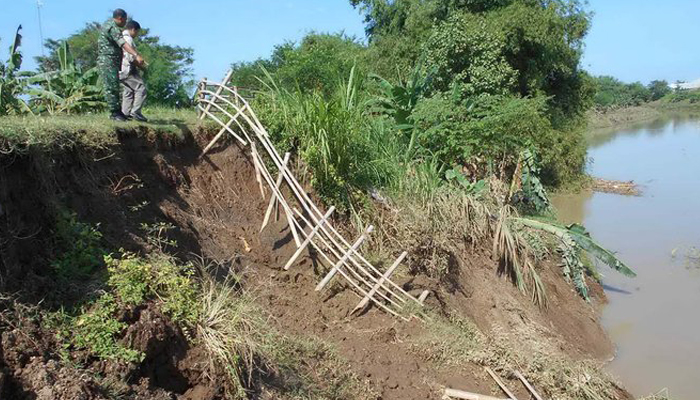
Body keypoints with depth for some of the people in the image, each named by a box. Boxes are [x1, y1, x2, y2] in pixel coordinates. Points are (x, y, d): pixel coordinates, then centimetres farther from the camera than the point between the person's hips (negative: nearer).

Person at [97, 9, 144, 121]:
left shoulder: (108, 24, 19)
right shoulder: (113, 27, -14)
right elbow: (123, 43, -30)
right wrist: (137, 55, -42)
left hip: (113, 62, 11)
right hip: (108, 60, -11)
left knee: (114, 87, 11)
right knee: (112, 87, -10)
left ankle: (117, 112, 15)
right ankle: (115, 113, -10)